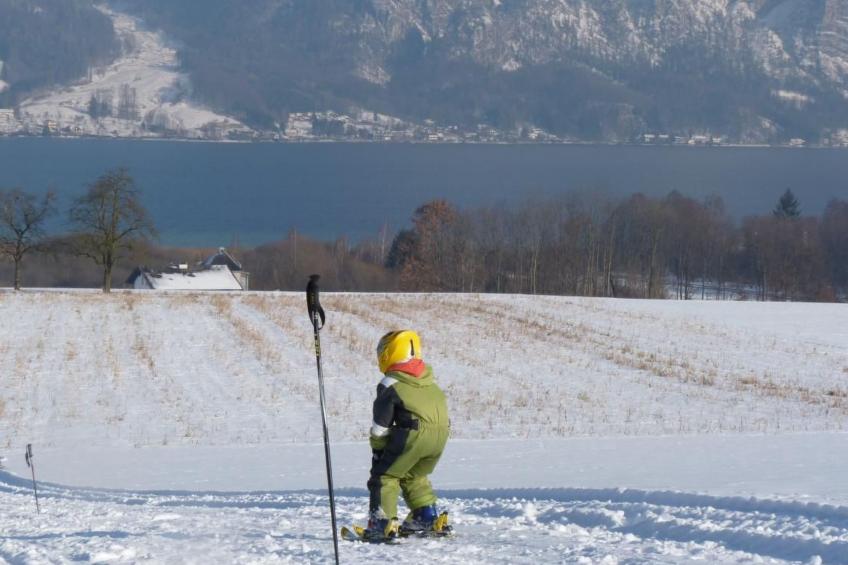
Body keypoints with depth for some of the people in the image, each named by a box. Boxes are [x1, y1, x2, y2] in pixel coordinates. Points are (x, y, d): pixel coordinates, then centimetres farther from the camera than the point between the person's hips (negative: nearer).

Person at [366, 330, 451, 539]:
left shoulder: (390, 384, 2)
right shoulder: (429, 380, 23)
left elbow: (381, 424, 2)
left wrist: (377, 449, 14)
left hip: (414, 434, -7)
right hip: (441, 434, 7)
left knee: (385, 474, 3)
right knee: (414, 476, 27)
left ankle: (382, 521, -9)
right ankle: (428, 515, 21)